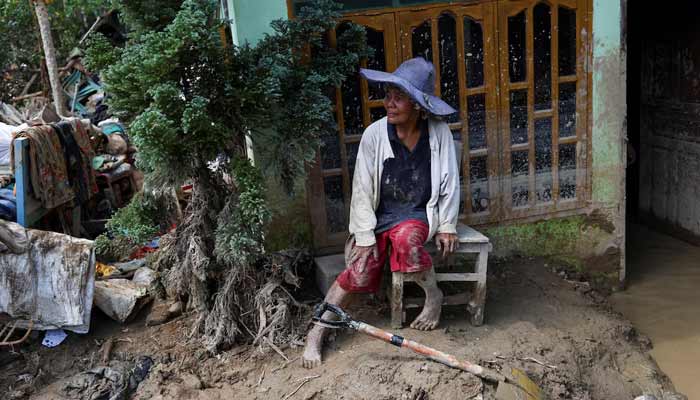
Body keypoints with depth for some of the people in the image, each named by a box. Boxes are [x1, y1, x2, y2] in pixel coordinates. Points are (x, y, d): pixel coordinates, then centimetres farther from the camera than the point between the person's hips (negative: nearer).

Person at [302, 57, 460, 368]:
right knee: (360, 270, -15)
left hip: (419, 213, -1)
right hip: (379, 215, 1)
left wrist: (447, 226, -2)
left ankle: (433, 296, -8)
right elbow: (363, 190, -9)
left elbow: (450, 182, -1)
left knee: (405, 239, -34)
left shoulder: (439, 132, -10)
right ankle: (316, 333, -4)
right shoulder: (374, 135, -12)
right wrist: (365, 237, -11)